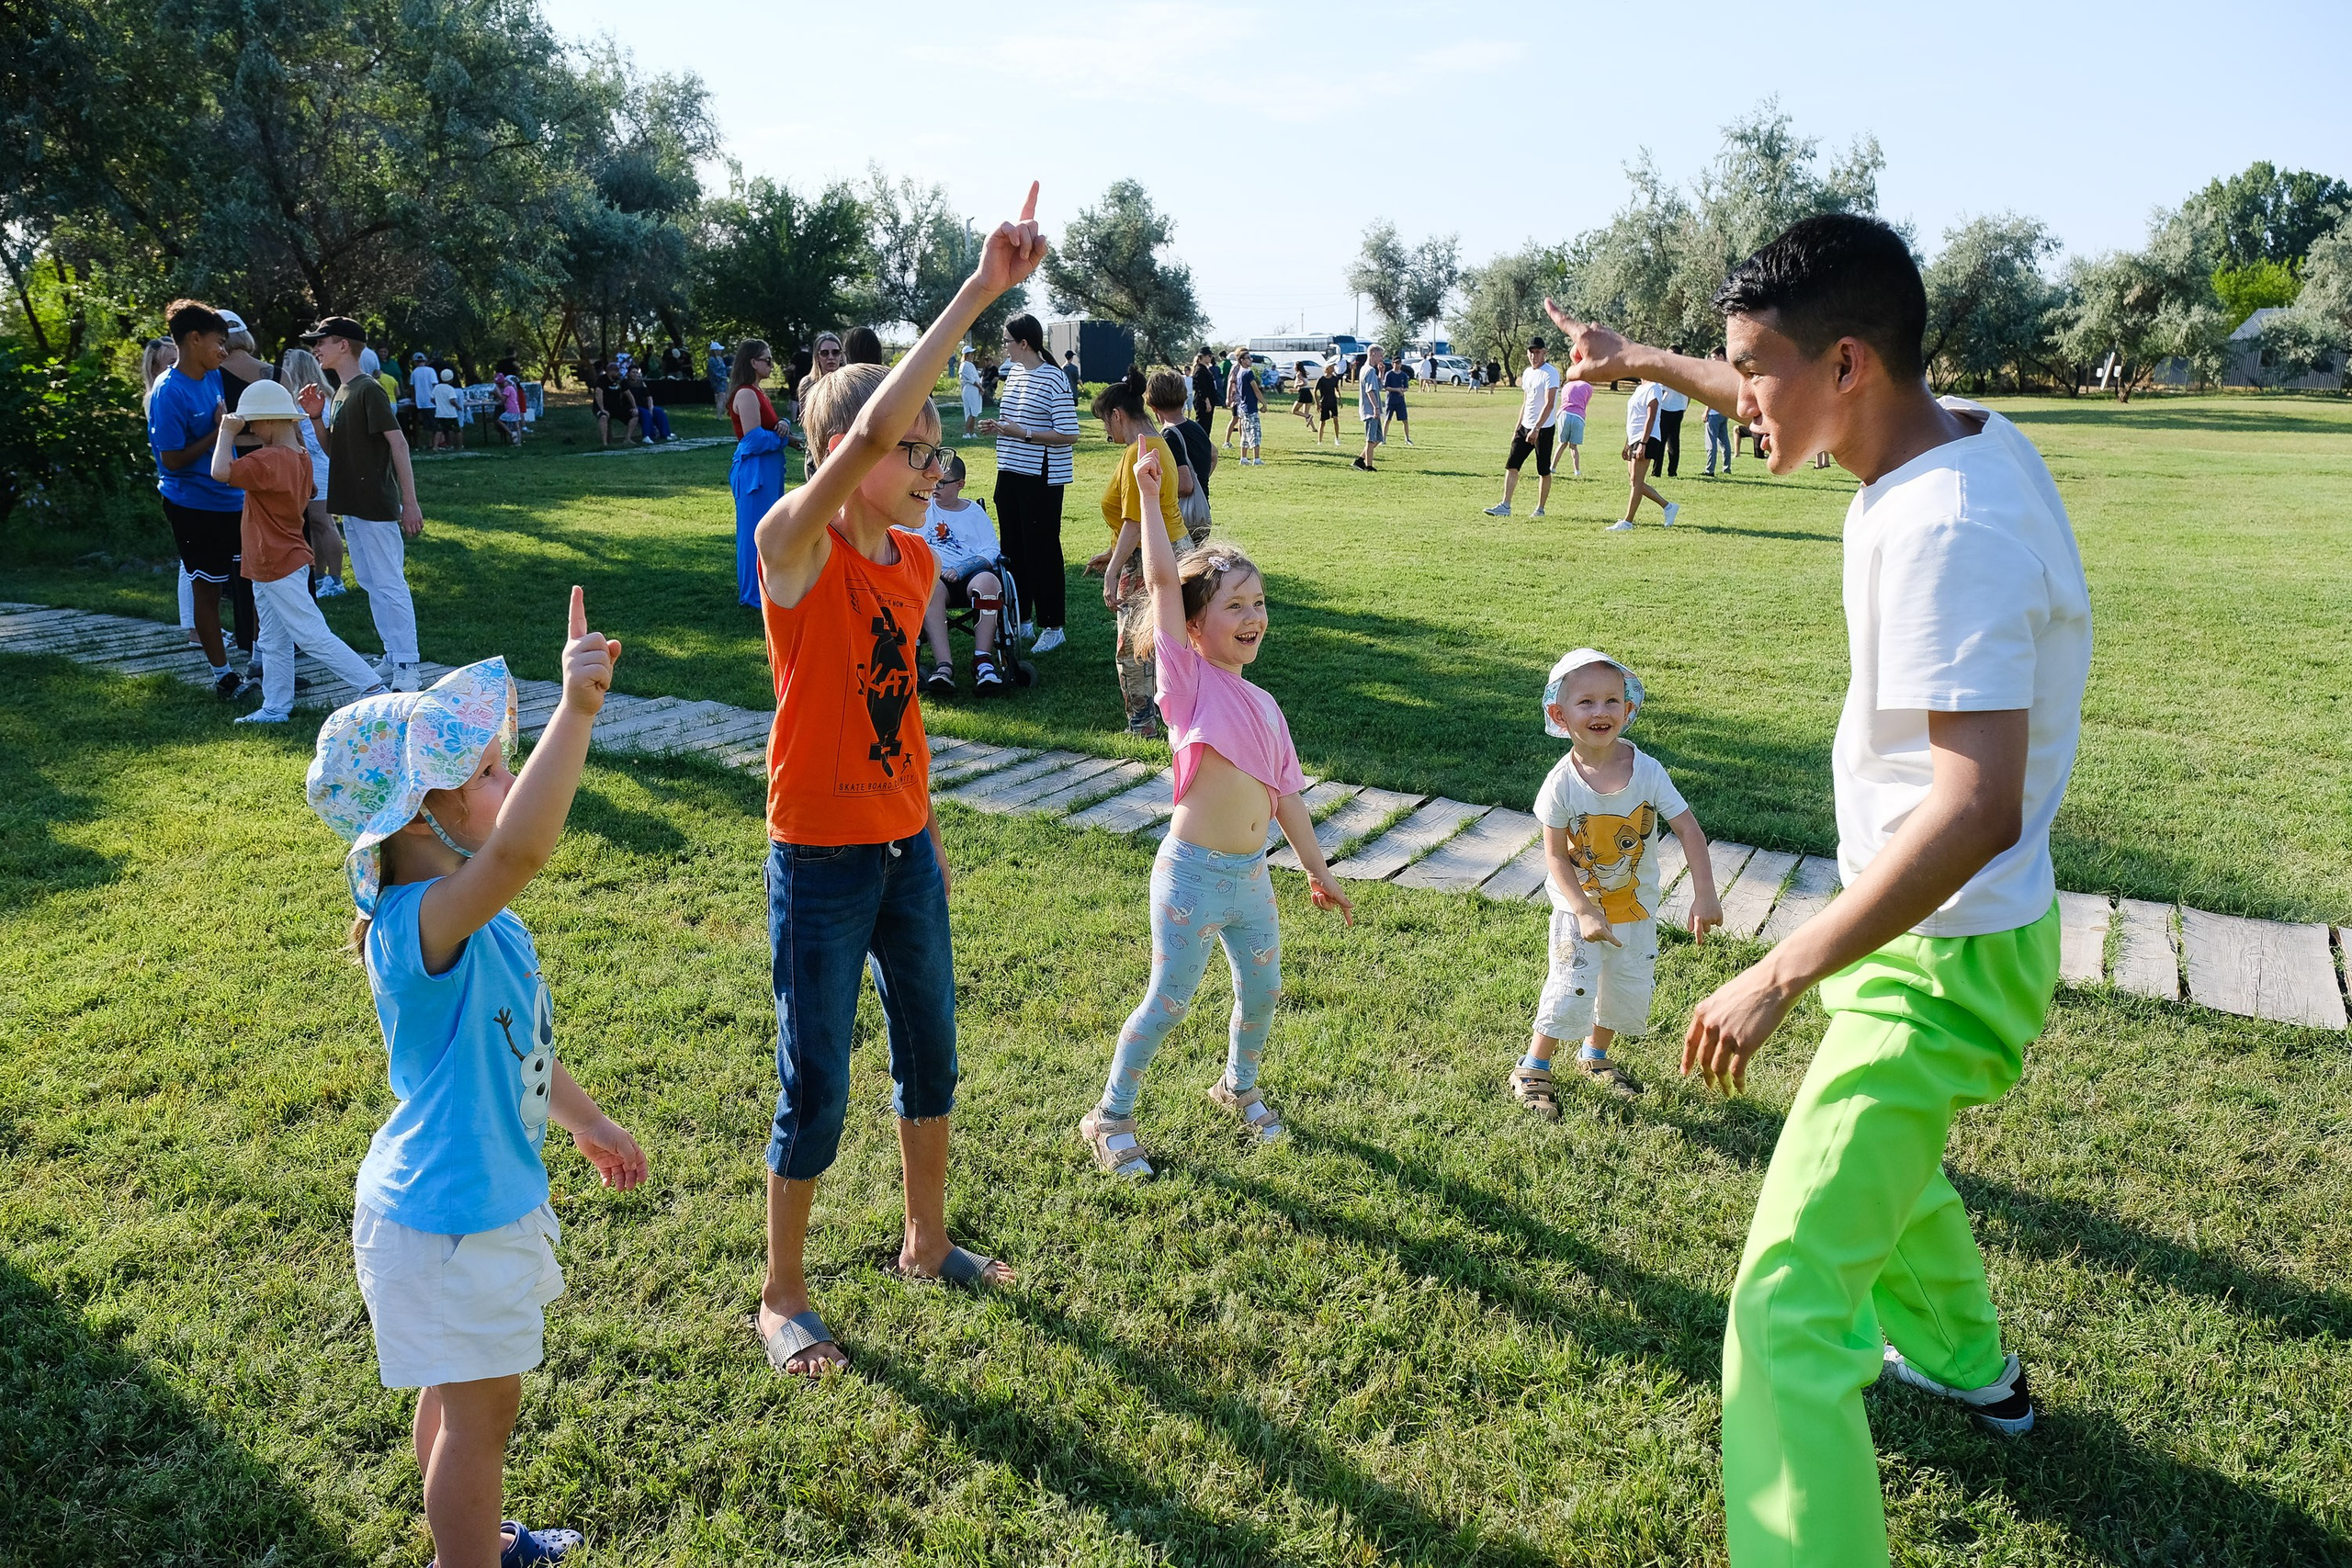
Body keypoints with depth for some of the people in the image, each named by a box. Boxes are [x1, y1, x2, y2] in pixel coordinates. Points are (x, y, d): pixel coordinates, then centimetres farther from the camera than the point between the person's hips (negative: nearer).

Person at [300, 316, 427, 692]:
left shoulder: (368, 390, -12)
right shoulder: (340, 393, 15)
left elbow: (398, 443, -18)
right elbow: (333, 451, 19)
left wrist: (409, 502, -23)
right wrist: (316, 416, 2)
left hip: (377, 507, -10)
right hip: (352, 506, 10)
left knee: (390, 585, -7)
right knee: (372, 585, 13)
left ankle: (406, 669, -4)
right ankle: (393, 659, 20)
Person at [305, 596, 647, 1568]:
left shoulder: (471, 921, 0)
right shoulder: (422, 924, -31)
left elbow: (517, 1038, 15)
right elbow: (518, 850, -54)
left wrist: (583, 1120, 25)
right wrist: (577, 709, -59)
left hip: (480, 1192, 10)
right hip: (446, 1219, -10)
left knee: (459, 1396, 28)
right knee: (482, 1409, 9)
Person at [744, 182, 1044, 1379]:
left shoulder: (916, 559, 3)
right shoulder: (794, 540, -17)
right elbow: (871, 429, -34)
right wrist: (983, 290, -33)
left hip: (904, 846, 7)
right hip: (818, 861, -7)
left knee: (931, 1049, 19)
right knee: (815, 1088, 5)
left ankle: (927, 1243, 41)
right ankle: (781, 1299, 26)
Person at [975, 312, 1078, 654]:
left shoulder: (1054, 380, -14)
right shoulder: (1014, 373, 11)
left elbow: (1068, 435, -19)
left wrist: (1023, 433, -20)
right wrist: (998, 427, 5)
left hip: (1041, 479, -8)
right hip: (1010, 473, 8)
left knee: (1042, 551, -1)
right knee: (1013, 549, 14)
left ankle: (1052, 626, 10)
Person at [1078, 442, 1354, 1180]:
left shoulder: (1263, 704, 8)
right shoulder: (1188, 679, -9)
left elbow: (1284, 793, 15)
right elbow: (1162, 578, -18)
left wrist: (1318, 871, 18)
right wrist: (1149, 495, -15)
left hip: (1252, 872, 6)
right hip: (1193, 871, -6)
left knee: (1261, 992, 18)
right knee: (1168, 1001, 1)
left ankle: (1239, 1086, 45)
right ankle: (1110, 1117, 20)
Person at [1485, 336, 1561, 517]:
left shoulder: (1550, 373, -13)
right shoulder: (1527, 373, 13)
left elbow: (1549, 404, -22)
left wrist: (1536, 428, -29)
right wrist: (1517, 429, 18)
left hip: (1544, 428, -8)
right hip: (1525, 427, 8)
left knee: (1544, 471, 1)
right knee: (1511, 465, 1)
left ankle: (1540, 509, 11)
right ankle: (1505, 506, 1)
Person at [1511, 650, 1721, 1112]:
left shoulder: (1647, 771, -17)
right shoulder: (1562, 784, -21)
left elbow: (1688, 829, -13)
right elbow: (1555, 856, -16)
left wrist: (1704, 896, -20)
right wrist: (1585, 912, -23)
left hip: (1636, 905, 3)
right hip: (1579, 905, -3)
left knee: (1631, 988, 15)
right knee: (1571, 990, -8)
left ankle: (1595, 1056, 40)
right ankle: (1531, 1071, 12)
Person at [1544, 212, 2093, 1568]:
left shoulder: (1946, 529, -30)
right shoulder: (1966, 437, -1)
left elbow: (1977, 807, -36)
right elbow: (1785, 403, 20)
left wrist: (1783, 972, -32)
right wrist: (1644, 361, 30)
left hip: (1940, 958, -10)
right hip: (1956, 935, 10)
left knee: (1787, 1304, -12)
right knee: (1887, 1144, 35)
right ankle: (1964, 1365, 61)